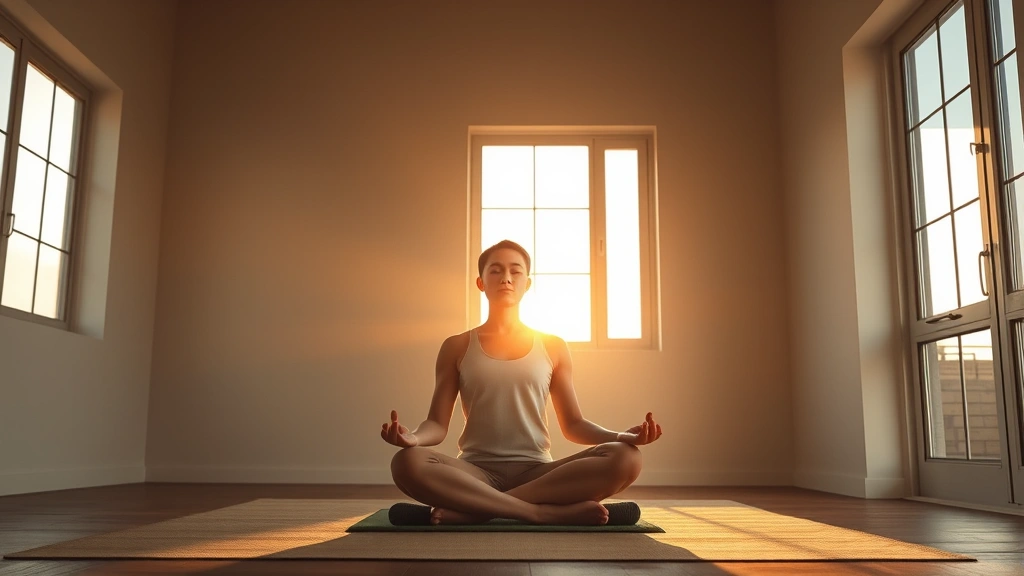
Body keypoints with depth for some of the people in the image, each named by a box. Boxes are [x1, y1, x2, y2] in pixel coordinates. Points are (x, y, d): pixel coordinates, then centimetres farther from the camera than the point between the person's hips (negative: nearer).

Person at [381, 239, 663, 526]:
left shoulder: (553, 348, 12)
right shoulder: (457, 347, 9)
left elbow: (573, 424, 12)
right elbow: (437, 423, 4)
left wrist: (620, 436, -8)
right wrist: (414, 437, -20)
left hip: (536, 472, 2)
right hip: (476, 472, -2)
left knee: (625, 459, -27)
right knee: (408, 463, -33)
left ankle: (471, 509, -26)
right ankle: (548, 512, -29)